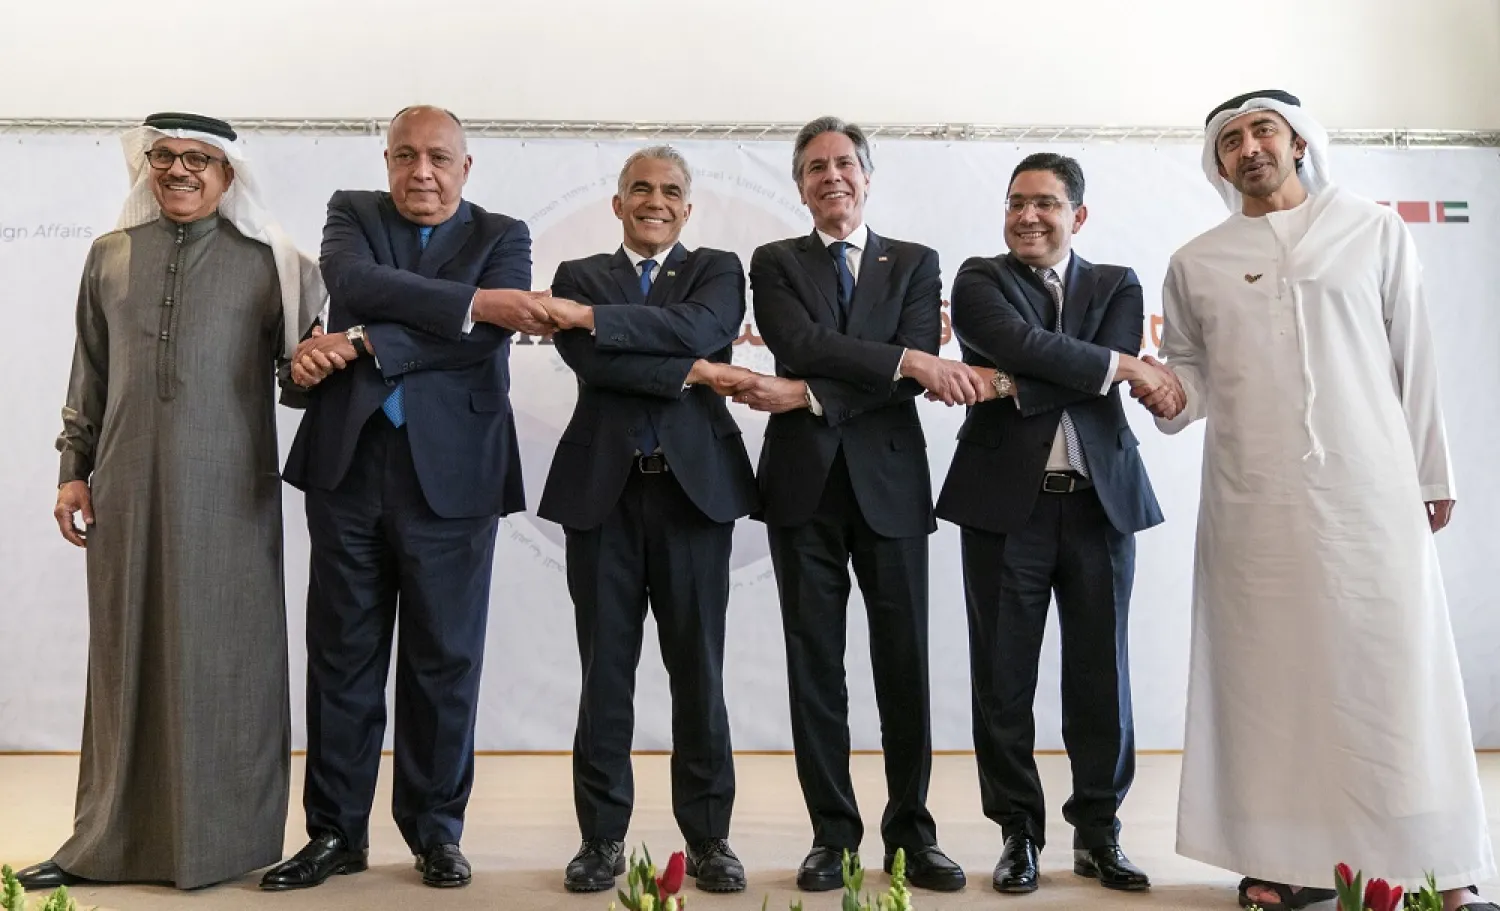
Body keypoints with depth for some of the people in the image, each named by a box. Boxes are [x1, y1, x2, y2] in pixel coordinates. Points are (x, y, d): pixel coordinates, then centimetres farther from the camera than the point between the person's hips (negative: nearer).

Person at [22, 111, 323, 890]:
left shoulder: (268, 264, 2)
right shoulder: (109, 257, 12)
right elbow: (90, 374, 14)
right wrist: (73, 468, 10)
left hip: (227, 495, -3)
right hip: (127, 490, 3)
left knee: (222, 656, 3)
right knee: (125, 654, 9)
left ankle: (224, 841, 15)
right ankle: (113, 839, 21)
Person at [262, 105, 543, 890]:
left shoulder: (502, 236, 8)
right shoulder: (351, 212, 12)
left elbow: (488, 338, -10)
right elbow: (355, 282, -12)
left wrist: (357, 345, -13)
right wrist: (469, 301, -21)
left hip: (451, 472, -1)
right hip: (348, 464, 2)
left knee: (444, 660, 5)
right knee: (342, 654, 7)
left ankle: (436, 831, 19)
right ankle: (335, 832, 20)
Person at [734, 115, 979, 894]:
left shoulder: (915, 263, 10)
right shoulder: (775, 263, 9)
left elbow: (917, 372, -7)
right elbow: (802, 343, -11)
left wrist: (805, 396, -17)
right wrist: (907, 358, -21)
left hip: (889, 481, 0)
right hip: (805, 482, 0)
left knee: (904, 662, 4)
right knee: (815, 663, 4)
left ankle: (912, 831, 17)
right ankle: (832, 833, 14)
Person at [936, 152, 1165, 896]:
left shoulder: (1117, 286, 11)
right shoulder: (980, 279, 5)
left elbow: (1101, 379, -8)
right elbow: (1022, 345, -16)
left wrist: (1011, 387, -16)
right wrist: (1120, 364, -12)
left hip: (1102, 500, 2)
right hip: (1007, 501, -1)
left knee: (1100, 675, 7)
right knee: (1003, 678, 4)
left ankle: (1098, 833, 21)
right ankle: (1020, 834, 17)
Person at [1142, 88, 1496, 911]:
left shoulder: (1375, 232, 9)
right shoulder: (1194, 264, 10)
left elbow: (1413, 360, 8)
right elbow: (1191, 366, 15)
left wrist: (1432, 474, 7)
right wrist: (1173, 396, -8)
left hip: (1370, 491, -1)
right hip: (1251, 503, 1)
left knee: (1394, 670, -1)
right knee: (1269, 675, 3)